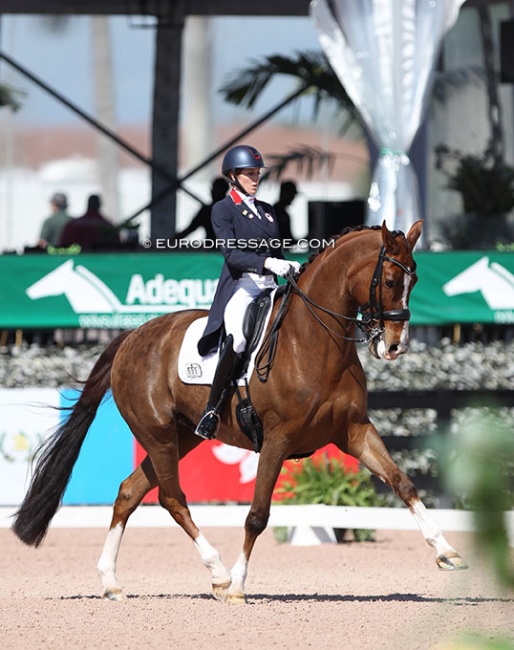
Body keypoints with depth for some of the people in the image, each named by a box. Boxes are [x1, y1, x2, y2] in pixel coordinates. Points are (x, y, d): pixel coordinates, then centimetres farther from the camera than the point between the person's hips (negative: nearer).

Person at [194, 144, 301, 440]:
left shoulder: (267, 211, 22)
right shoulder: (223, 210, 2)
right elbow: (231, 253, -12)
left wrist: (292, 268, 2)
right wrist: (267, 262, -26)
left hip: (269, 286, 7)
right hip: (240, 285, -7)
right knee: (238, 338, -35)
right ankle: (211, 410, -26)